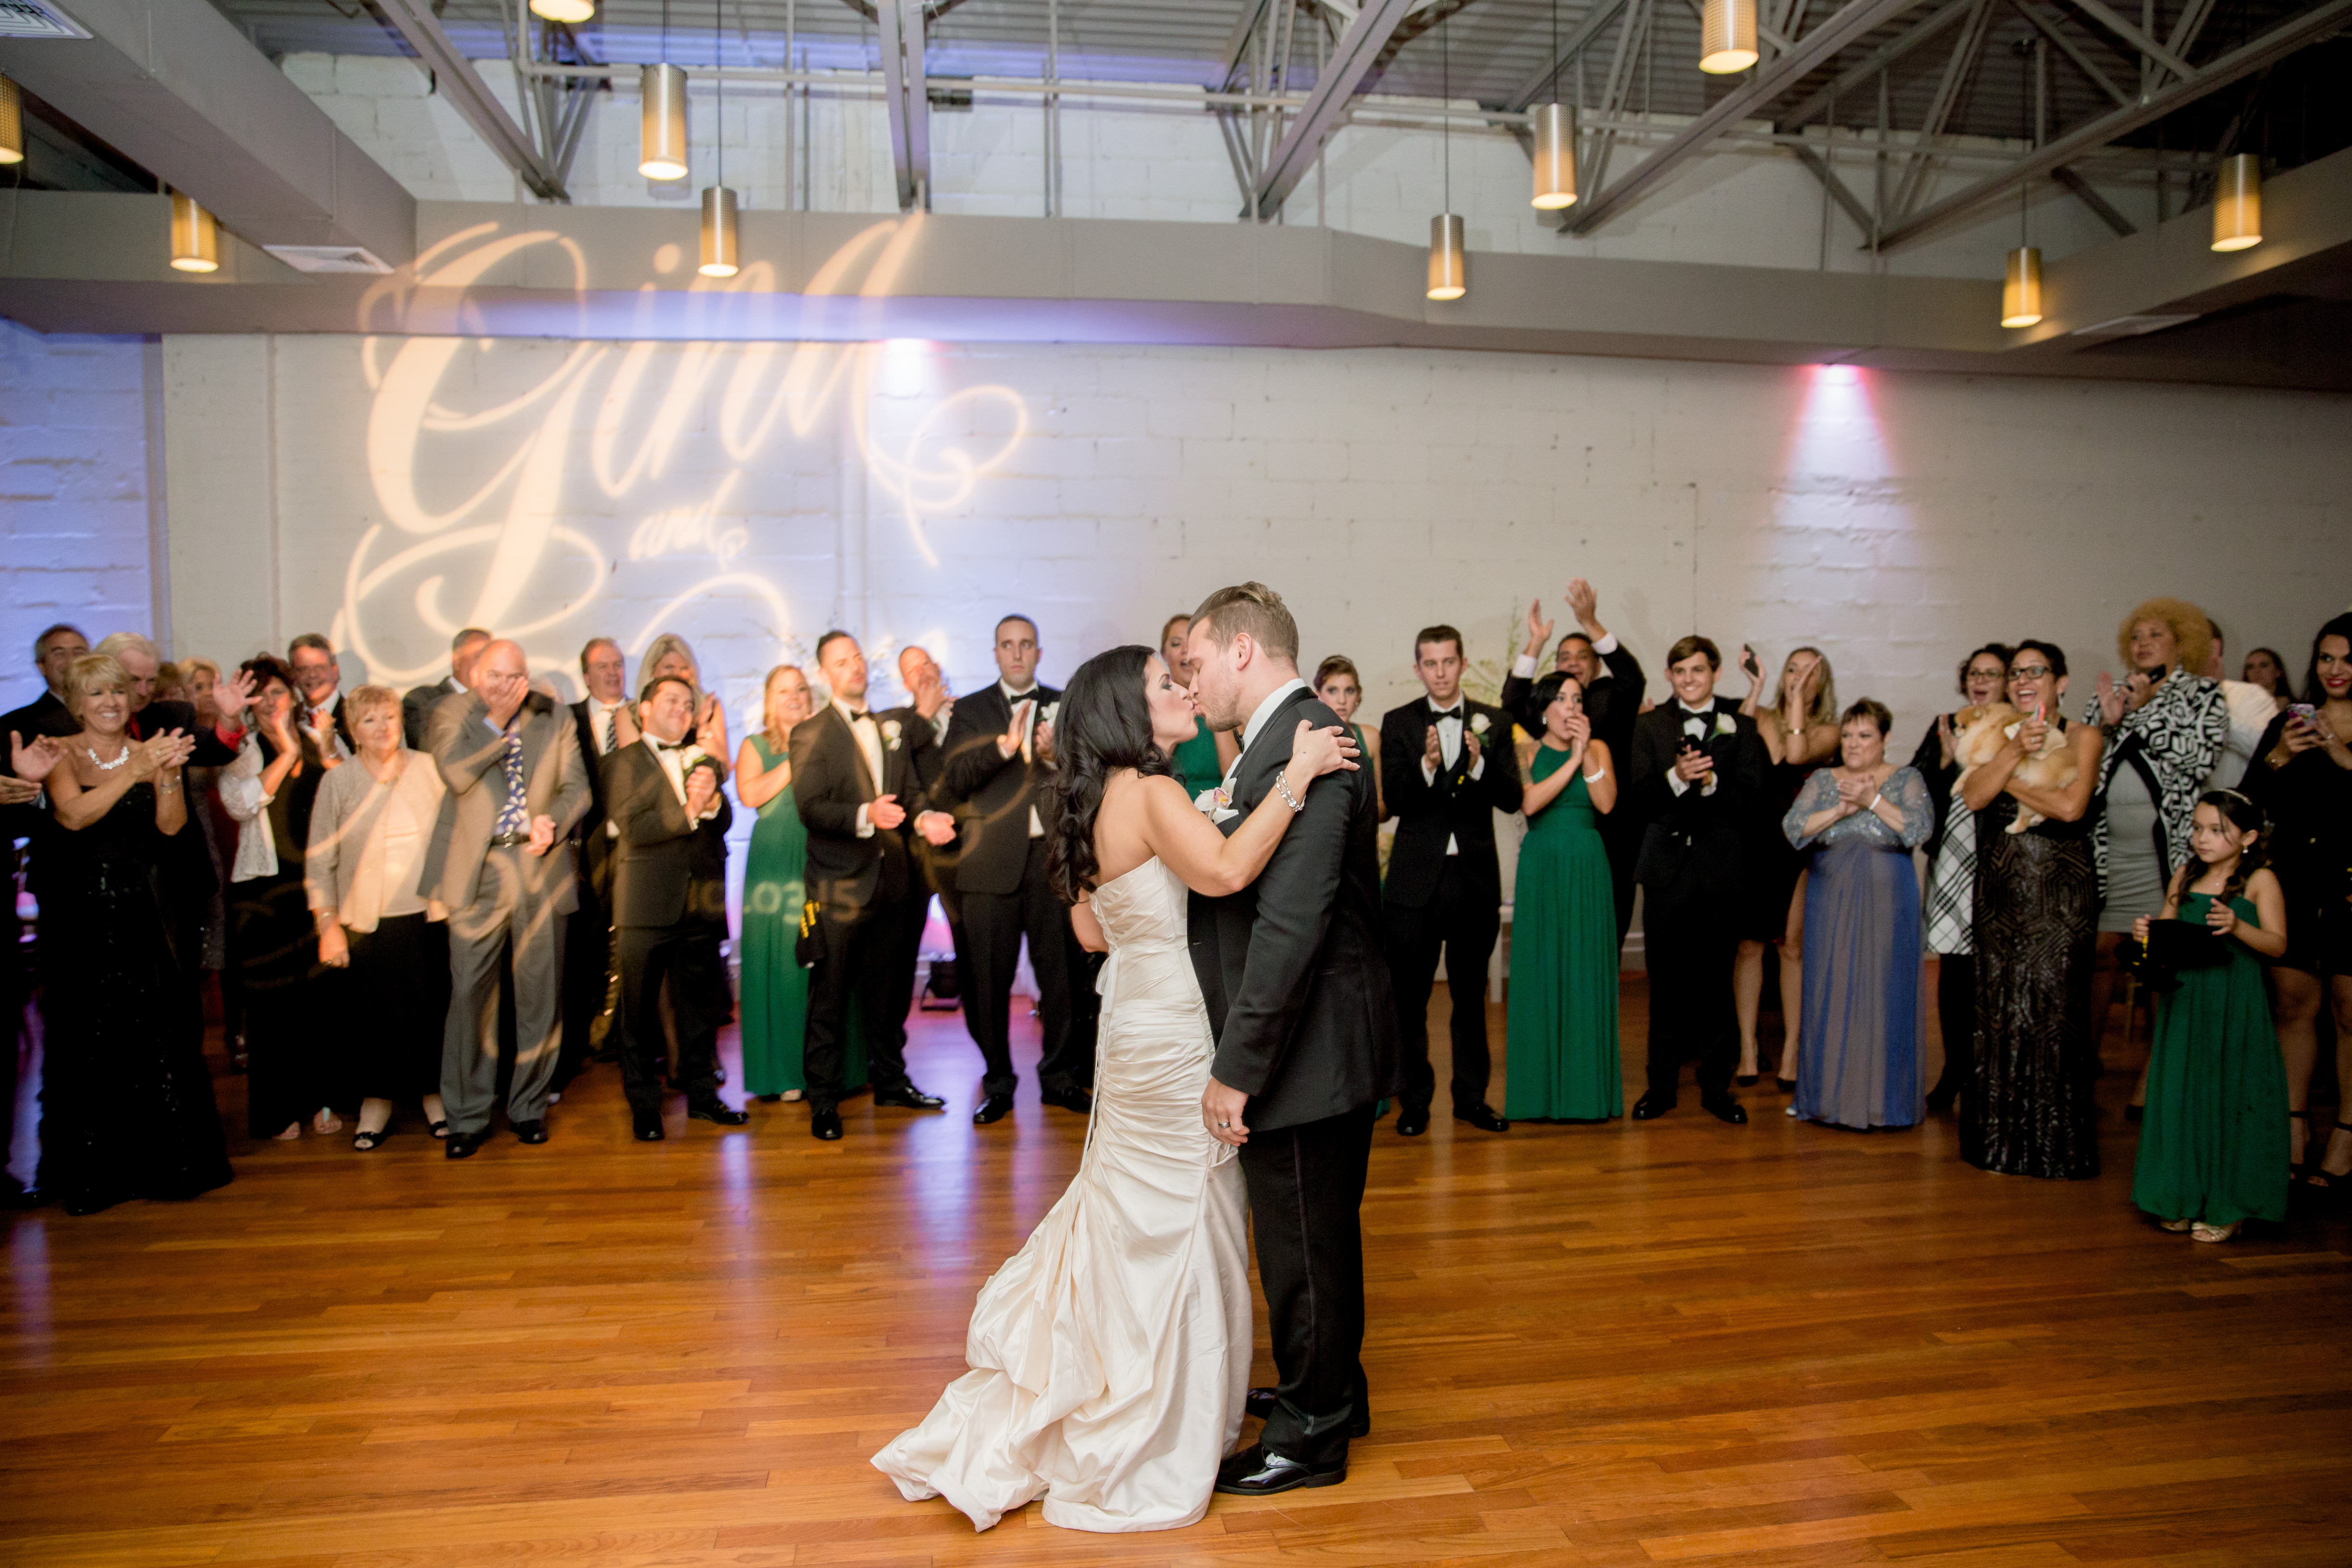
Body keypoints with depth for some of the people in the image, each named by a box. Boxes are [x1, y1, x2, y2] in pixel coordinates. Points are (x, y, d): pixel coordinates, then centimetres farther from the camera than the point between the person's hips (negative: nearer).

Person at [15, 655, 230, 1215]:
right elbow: (75, 816, -19)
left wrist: (169, 773, -21)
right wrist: (138, 769, -24)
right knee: (88, 1045, 3)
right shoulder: (60, 754, -1)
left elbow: (171, 826, -6)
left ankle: (164, 1162, 14)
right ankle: (93, 1174, 13)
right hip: (82, 920, -2)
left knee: (160, 1038, 2)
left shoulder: (149, 754, 6)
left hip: (145, 917, 2)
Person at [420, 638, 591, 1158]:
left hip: (541, 867, 2)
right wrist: (497, 721, -8)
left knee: (539, 993, 6)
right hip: (477, 869, -2)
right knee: (469, 993, -2)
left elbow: (576, 787, 5)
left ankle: (529, 1105, 19)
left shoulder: (554, 718, 10)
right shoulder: (451, 712, 5)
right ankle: (466, 1116, 8)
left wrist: (552, 821, -14)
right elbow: (457, 774, -13)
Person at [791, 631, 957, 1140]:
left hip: (891, 877, 5)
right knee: (829, 995, 0)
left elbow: (912, 788, 14)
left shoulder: (892, 727, 13)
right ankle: (824, 1099, 10)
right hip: (839, 883, -5)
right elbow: (810, 808, -15)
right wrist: (865, 815, -30)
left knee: (885, 989, 16)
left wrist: (924, 817, -8)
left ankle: (891, 1081, 28)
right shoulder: (809, 734, -5)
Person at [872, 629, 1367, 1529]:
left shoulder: (1098, 804, 11)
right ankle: (1147, 1461, 20)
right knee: (1176, 1242, 4)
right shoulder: (1150, 792, -18)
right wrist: (1295, 776, -29)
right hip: (1174, 1041, -10)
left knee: (1132, 1234, 21)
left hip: (1137, 1026, 10)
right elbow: (1226, 870, -35)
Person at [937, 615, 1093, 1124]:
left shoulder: (1062, 706, 13)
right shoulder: (971, 710, 9)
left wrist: (1054, 755, -13)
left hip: (1052, 854, 1)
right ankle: (997, 1083, 14)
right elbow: (953, 779, -5)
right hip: (993, 860, -1)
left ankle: (1061, 1076, 16)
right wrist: (1005, 746, -17)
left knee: (1061, 971, 3)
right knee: (990, 979, 3)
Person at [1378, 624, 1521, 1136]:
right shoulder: (1398, 723, 1)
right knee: (1409, 995, 4)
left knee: (1471, 994, 12)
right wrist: (1427, 764, -26)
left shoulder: (1494, 723, 4)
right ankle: (1414, 1099, 17)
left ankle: (1471, 1096, 24)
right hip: (1416, 879, -1)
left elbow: (1511, 799, -3)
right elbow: (1393, 800, -8)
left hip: (1475, 877, 1)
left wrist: (1479, 763, -21)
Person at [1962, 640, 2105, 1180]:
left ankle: (2056, 1144, 9)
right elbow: (1974, 797, -6)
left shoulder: (2083, 737, 0)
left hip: (2060, 892, -4)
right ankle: (2002, 1139, 17)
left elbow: (2071, 806, -16)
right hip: (2001, 892, 4)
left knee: (2053, 1010, -3)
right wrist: (2014, 750, -18)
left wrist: (2006, 778, -7)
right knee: (2000, 1008, 6)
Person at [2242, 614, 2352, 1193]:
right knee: (2294, 1004, 5)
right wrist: (2277, 759, -8)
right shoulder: (2289, 724, 11)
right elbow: (2248, 803, 7)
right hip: (2294, 881, 3)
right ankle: (2294, 1129, 12)